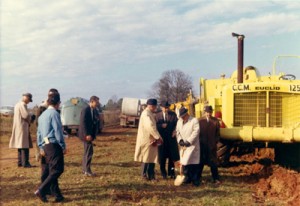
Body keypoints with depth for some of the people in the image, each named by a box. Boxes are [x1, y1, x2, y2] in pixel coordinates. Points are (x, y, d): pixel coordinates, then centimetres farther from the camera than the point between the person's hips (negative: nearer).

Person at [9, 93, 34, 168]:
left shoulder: (17, 104, 17)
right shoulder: (23, 104, -13)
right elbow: (26, 115, -20)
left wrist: (30, 117, 13)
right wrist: (31, 117, 0)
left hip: (17, 127, 10)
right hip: (23, 127, -10)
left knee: (20, 145, 13)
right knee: (25, 145, -8)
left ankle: (20, 162, 17)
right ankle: (25, 163, -8)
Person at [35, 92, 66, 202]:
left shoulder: (42, 115, 16)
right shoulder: (54, 113, -10)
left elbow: (39, 133, 18)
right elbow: (58, 131, -14)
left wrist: (41, 148, 22)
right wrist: (63, 146, -8)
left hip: (46, 146, 9)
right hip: (54, 145, -9)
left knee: (52, 171, 11)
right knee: (57, 170, -6)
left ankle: (57, 195, 14)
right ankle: (41, 190, -13)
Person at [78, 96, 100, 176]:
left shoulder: (94, 110, 10)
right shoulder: (85, 110, -15)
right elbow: (83, 123, -20)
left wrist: (93, 135, 5)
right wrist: (87, 134, -22)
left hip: (90, 134, 9)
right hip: (86, 134, -9)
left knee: (87, 152, 14)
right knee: (89, 151, -9)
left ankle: (84, 169, 23)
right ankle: (87, 170, -4)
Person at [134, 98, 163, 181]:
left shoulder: (150, 113, 13)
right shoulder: (146, 114, -19)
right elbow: (150, 126, -30)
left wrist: (156, 138, 2)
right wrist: (158, 137, -28)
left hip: (151, 139, 9)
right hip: (147, 140, -9)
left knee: (151, 157, 12)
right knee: (147, 158, 1)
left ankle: (150, 175, 18)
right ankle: (145, 175, 12)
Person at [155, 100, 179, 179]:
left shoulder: (173, 114, 5)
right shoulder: (157, 116, 6)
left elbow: (177, 123, 1)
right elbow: (155, 126, -1)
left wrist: (175, 131, -17)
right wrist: (161, 126, -19)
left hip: (171, 138, 0)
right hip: (161, 138, 0)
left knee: (172, 156, 4)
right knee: (162, 157, 3)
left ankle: (171, 172, 15)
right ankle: (163, 173, 15)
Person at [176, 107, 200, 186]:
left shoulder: (194, 121, -8)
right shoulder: (179, 121, 12)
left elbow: (196, 132, -15)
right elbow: (178, 132, 12)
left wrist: (188, 141, -18)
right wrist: (180, 140, -6)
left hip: (192, 145, -6)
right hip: (183, 146, 6)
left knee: (194, 162, -7)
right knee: (184, 162, 6)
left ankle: (195, 179, 1)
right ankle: (187, 178, 19)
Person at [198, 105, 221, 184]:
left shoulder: (215, 121, 1)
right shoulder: (200, 121, 1)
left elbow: (217, 134, 5)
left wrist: (215, 142, -3)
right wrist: (199, 141, -2)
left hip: (212, 145, 0)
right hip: (202, 145, 0)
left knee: (213, 163, 3)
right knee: (200, 162, 10)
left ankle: (216, 178, 12)